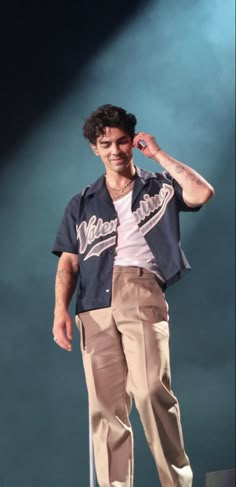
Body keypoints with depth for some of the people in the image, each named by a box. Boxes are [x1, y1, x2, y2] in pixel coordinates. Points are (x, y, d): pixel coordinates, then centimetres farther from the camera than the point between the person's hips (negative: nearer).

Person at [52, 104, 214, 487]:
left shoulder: (159, 188, 16)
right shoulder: (82, 205, 20)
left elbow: (203, 192, -4)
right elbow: (68, 262, 14)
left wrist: (159, 154, 3)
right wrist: (61, 311, -2)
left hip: (142, 293, -3)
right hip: (96, 304, 3)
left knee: (150, 389, -22)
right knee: (105, 405, -2)